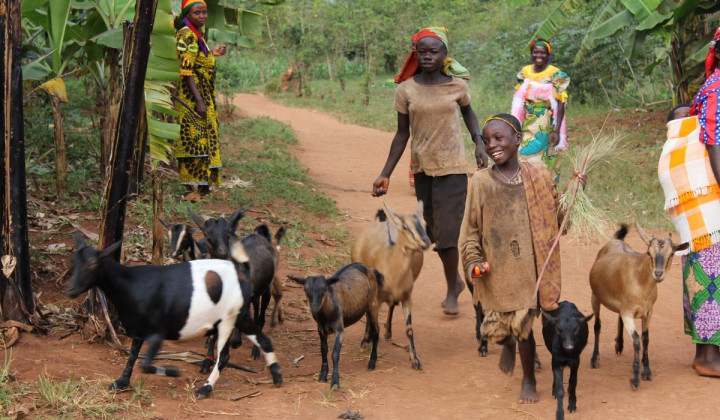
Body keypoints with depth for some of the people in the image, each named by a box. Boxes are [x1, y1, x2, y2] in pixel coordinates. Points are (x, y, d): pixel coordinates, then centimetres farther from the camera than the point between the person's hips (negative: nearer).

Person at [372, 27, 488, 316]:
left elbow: (468, 111, 17)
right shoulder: (406, 90, -4)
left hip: (452, 166, -2)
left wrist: (479, 142, 2)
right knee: (434, 230, 11)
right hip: (422, 167, 2)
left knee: (447, 229, -8)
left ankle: (451, 292, 7)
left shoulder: (456, 85, -4)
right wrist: (385, 174, 0)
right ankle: (455, 280, 32)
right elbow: (402, 134, 2)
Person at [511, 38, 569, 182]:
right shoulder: (524, 72, 7)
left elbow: (560, 105, -11)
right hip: (528, 126, 4)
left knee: (546, 163, -2)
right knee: (527, 161, 3)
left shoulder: (556, 75, -7)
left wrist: (557, 131, -18)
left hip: (546, 127, -4)